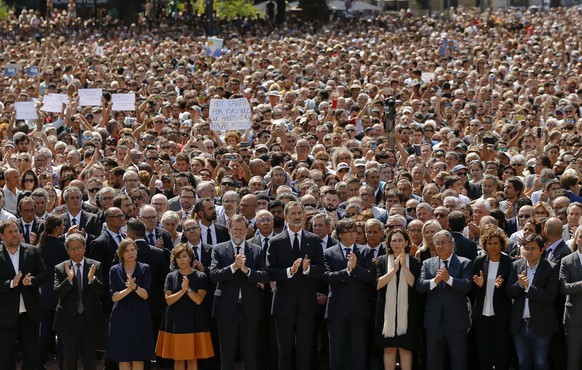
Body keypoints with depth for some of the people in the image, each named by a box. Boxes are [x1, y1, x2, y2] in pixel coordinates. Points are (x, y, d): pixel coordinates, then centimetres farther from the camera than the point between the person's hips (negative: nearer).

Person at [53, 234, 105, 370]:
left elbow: (101, 291, -7)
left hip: (90, 321, 0)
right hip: (69, 321, 0)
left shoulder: (96, 266, 0)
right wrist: (69, 279, -28)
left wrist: (92, 279, -25)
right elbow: (57, 293, -12)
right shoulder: (60, 269, -1)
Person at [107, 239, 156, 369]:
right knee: (123, 357, 2)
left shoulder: (144, 269, 2)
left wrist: (135, 286, -25)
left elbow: (146, 295, -6)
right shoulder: (115, 270, 3)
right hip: (121, 317, 0)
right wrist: (128, 289, -22)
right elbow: (114, 297, -6)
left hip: (139, 316, 0)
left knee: (138, 358, 0)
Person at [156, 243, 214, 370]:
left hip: (194, 320, -1)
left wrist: (188, 289, -24)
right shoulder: (171, 277, 5)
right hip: (175, 321, 1)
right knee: (178, 358, 3)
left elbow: (199, 300, -8)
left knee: (192, 358, 2)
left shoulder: (201, 277, 0)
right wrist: (182, 291, -20)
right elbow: (168, 300, -4)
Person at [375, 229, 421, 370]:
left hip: (406, 311, -1)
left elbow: (414, 284, -8)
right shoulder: (381, 261, 5)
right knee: (389, 349, 3)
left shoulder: (414, 262, 4)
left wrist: (404, 265, -16)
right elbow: (377, 284, -6)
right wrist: (394, 269, -14)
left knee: (405, 348, 1)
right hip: (387, 310, 1)